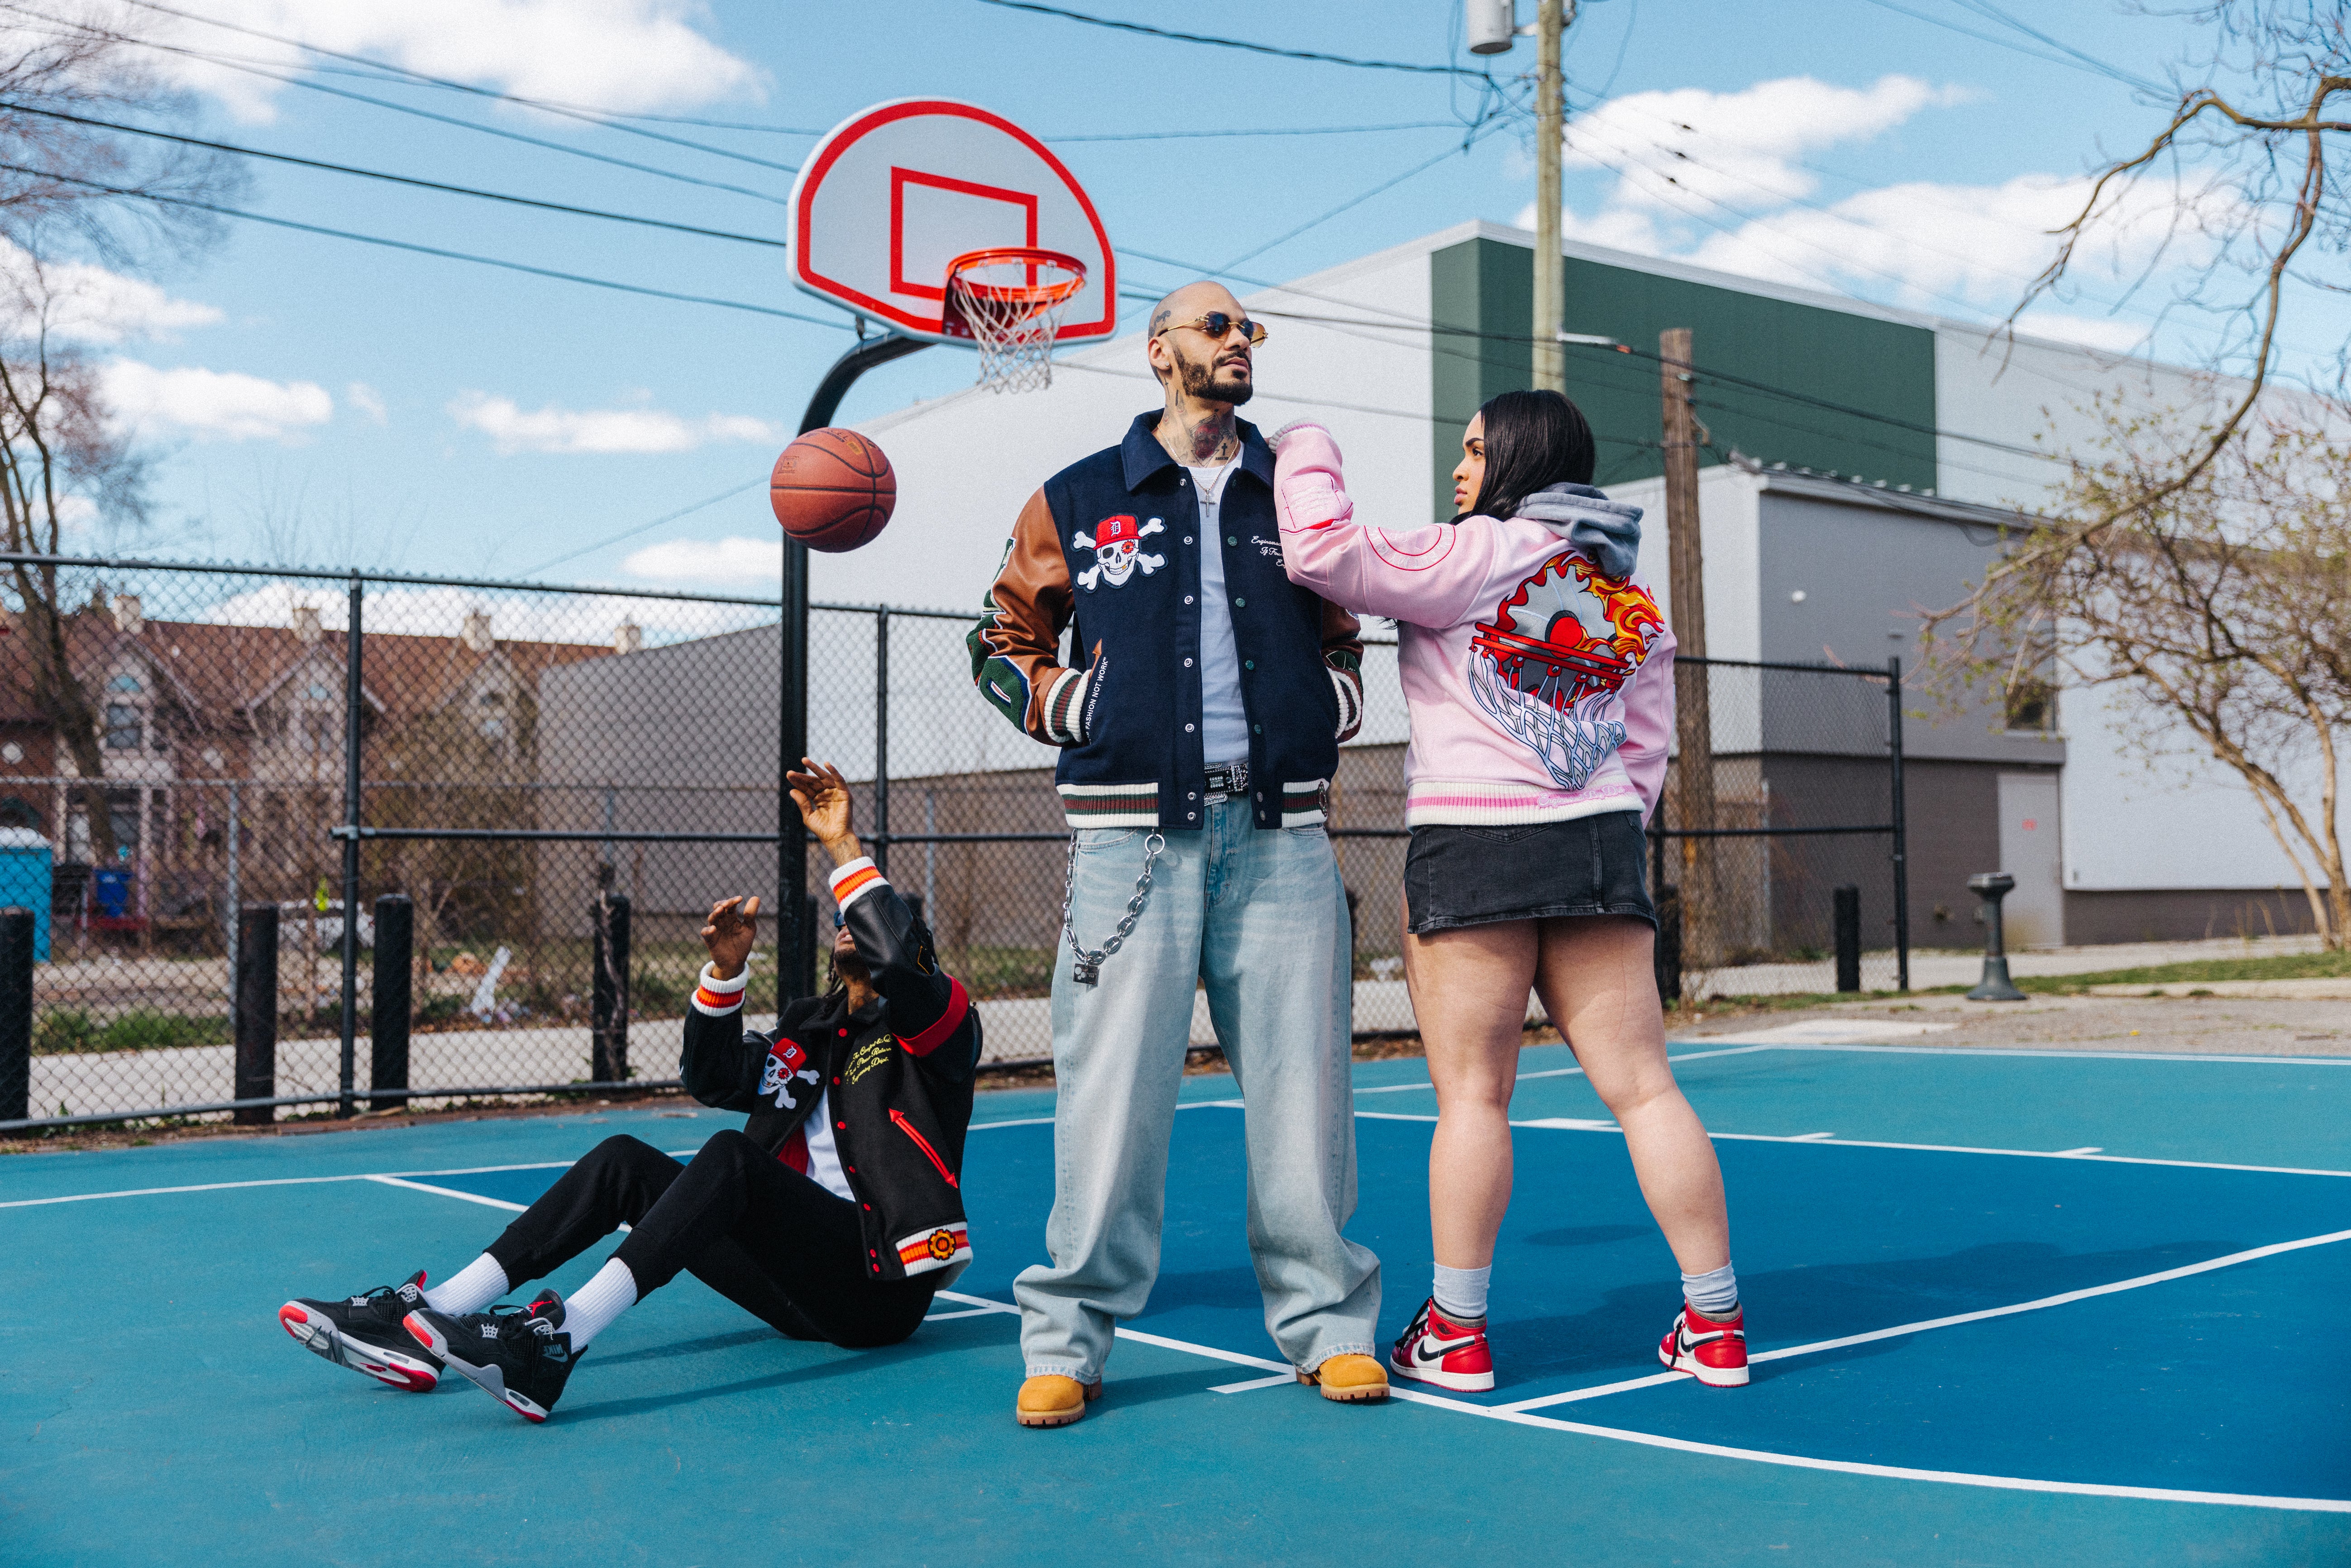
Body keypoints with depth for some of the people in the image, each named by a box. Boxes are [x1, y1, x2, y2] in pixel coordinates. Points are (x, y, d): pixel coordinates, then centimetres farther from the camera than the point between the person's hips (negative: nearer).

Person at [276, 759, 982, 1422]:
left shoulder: (934, 1029, 1)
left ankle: (553, 1344, -47)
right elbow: (715, 1079, 9)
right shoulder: (813, 1031, 21)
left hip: (882, 1286, -7)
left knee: (730, 1157, -30)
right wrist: (727, 969, -5)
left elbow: (895, 961, -21)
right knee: (625, 1162, -8)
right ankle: (426, 1316, -20)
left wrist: (842, 846, -17)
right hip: (807, 1289, 7)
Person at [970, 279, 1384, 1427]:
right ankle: (1067, 1342, 8)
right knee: (1111, 1091, -3)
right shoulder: (1077, 502, 9)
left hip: (1279, 829, 2)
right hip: (1135, 834, -2)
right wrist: (1076, 708, -2)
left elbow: (1339, 640, 27)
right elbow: (1003, 641, 15)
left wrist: (1327, 711, 8)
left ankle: (1325, 1322, 16)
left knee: (1301, 1084, 3)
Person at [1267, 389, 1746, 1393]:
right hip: (1602, 847, 6)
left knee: (1473, 1096, 1)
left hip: (1472, 845, -5)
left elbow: (1324, 551, -10)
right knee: (1642, 1086, 6)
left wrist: (1307, 452, 5)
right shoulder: (1629, 592, 17)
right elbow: (1645, 746, 17)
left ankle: (1455, 1334, 9)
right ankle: (1715, 1327, 10)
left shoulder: (1474, 555, -3)